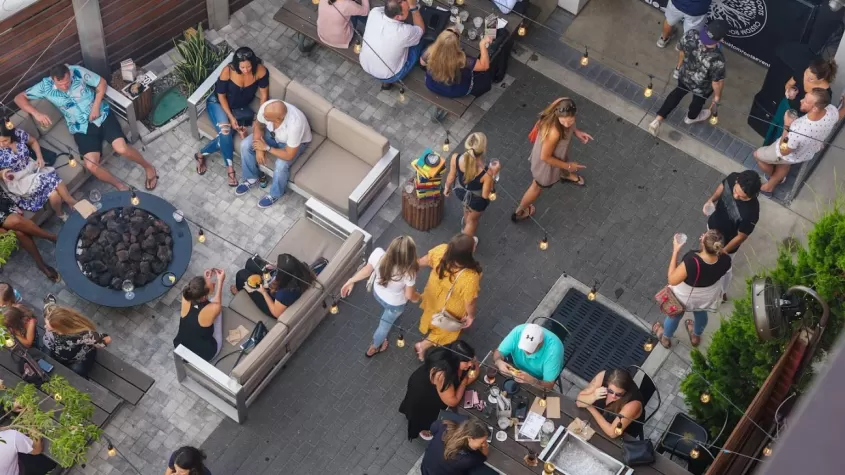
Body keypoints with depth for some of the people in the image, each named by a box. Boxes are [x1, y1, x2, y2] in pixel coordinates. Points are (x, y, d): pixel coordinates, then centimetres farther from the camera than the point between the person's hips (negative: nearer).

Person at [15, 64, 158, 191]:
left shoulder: (78, 72, -14)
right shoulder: (45, 86, -12)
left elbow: (102, 83, -2)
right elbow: (19, 98, -7)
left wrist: (96, 106, -13)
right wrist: (36, 113, -24)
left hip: (101, 115, -1)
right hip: (81, 128, 1)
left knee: (122, 149, -22)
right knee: (91, 165, -19)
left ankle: (148, 167, 7)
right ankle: (120, 186, 4)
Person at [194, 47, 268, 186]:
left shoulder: (260, 71, -22)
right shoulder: (227, 71, -26)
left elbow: (264, 96, -10)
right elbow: (221, 96, -15)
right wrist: (231, 117, -21)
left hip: (240, 109, 2)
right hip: (218, 103, -2)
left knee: (226, 136, -23)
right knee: (225, 131, -29)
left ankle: (201, 154, -2)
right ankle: (229, 168, -14)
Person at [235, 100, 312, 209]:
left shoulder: (294, 124, -45)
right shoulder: (266, 107, -31)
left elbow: (289, 155, -34)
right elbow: (258, 126, -8)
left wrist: (266, 148, -25)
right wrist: (259, 148, -17)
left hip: (296, 142, -5)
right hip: (273, 133, 5)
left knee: (281, 165, -28)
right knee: (245, 145, -9)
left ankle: (275, 194, 3)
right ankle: (251, 178, 17)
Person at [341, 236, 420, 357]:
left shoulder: (378, 254, -37)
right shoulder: (408, 273, -43)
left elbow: (366, 271, -18)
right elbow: (409, 295, -24)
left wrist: (351, 281, 2)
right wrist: (417, 297, 0)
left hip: (377, 293, 3)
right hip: (395, 304, -3)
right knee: (385, 324, 29)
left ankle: (390, 314, 75)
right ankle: (374, 347, 55)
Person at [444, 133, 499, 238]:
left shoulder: (455, 158, -34)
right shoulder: (487, 173, -42)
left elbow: (451, 176, -12)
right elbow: (485, 195, -25)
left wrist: (447, 187, 9)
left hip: (460, 191, 4)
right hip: (477, 200, -4)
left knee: (467, 207, 40)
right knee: (473, 220, 30)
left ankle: (466, 227, 73)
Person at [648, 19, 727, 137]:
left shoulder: (691, 35, -34)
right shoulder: (717, 60, -44)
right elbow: (717, 82, -25)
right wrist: (717, 96, -4)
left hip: (684, 75, 4)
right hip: (702, 88, -3)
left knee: (678, 92, 36)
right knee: (698, 101, 33)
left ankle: (658, 120, 42)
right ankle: (691, 117, 65)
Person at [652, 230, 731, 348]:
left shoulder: (692, 262, -46)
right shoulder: (725, 260, -32)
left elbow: (672, 280, -30)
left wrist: (675, 251, -29)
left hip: (685, 297, -3)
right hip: (707, 297, 3)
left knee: (675, 314, 30)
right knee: (701, 314, 37)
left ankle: (665, 338, 58)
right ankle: (696, 336, 66)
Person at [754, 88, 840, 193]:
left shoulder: (797, 130, -48)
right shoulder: (833, 111, -33)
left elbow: (784, 151, -27)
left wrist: (787, 126, -27)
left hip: (792, 156, -5)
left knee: (757, 154, 23)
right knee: (784, 164, 36)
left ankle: (773, 175, 50)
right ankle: (771, 185, 60)